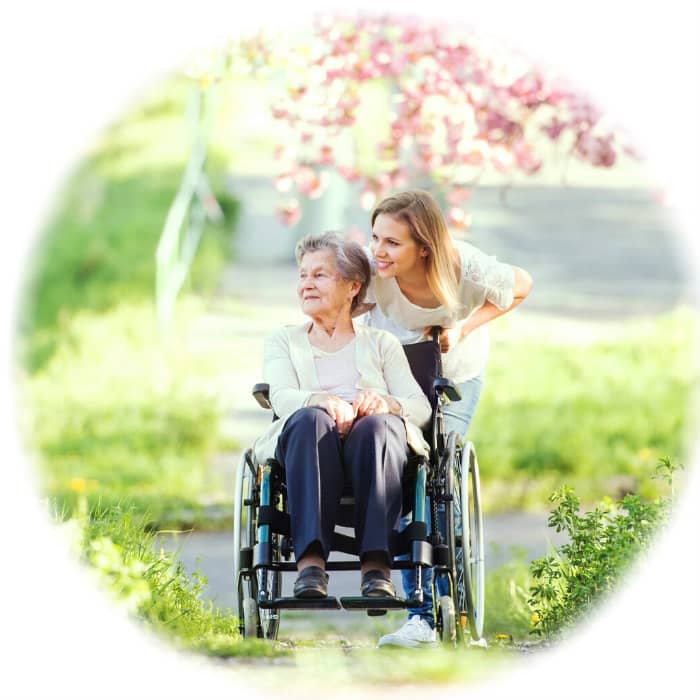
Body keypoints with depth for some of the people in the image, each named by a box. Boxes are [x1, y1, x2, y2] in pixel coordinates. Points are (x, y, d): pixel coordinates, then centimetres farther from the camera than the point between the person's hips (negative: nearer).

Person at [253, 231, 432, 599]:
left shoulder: (381, 344, 25)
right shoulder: (283, 341, 26)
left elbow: (421, 407, 11)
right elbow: (282, 398, 4)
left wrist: (385, 402, -14)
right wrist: (323, 401, -20)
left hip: (369, 446, 0)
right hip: (305, 444, 0)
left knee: (378, 424, -37)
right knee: (311, 419, -37)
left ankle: (377, 565, -46)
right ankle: (310, 561, -50)